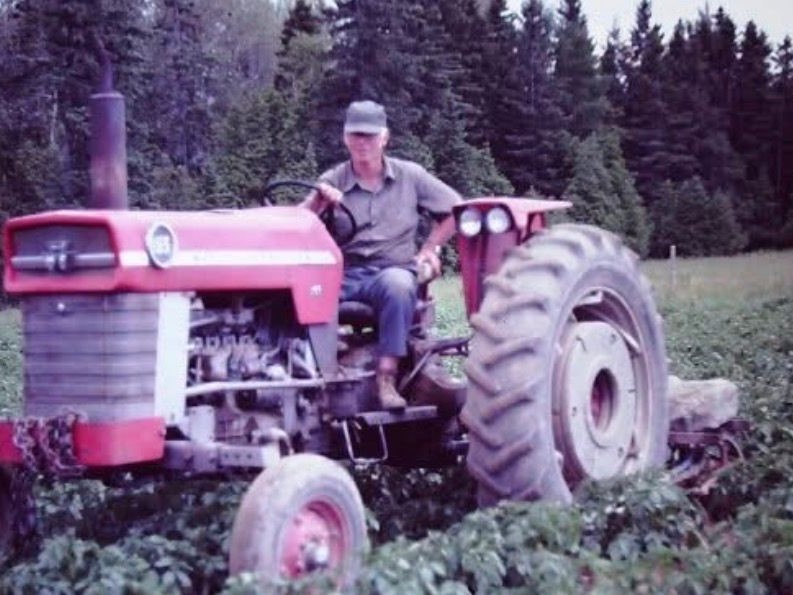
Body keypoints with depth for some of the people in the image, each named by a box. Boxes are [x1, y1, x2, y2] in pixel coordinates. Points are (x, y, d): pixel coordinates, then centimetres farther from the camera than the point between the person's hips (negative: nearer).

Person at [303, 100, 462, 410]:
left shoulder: (410, 175, 9)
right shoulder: (332, 181, 8)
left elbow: (455, 210, 17)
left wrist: (430, 248, 8)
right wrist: (318, 200, -25)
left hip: (393, 271, -1)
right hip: (343, 276, 1)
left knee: (397, 283, -39)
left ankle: (386, 378, -35)